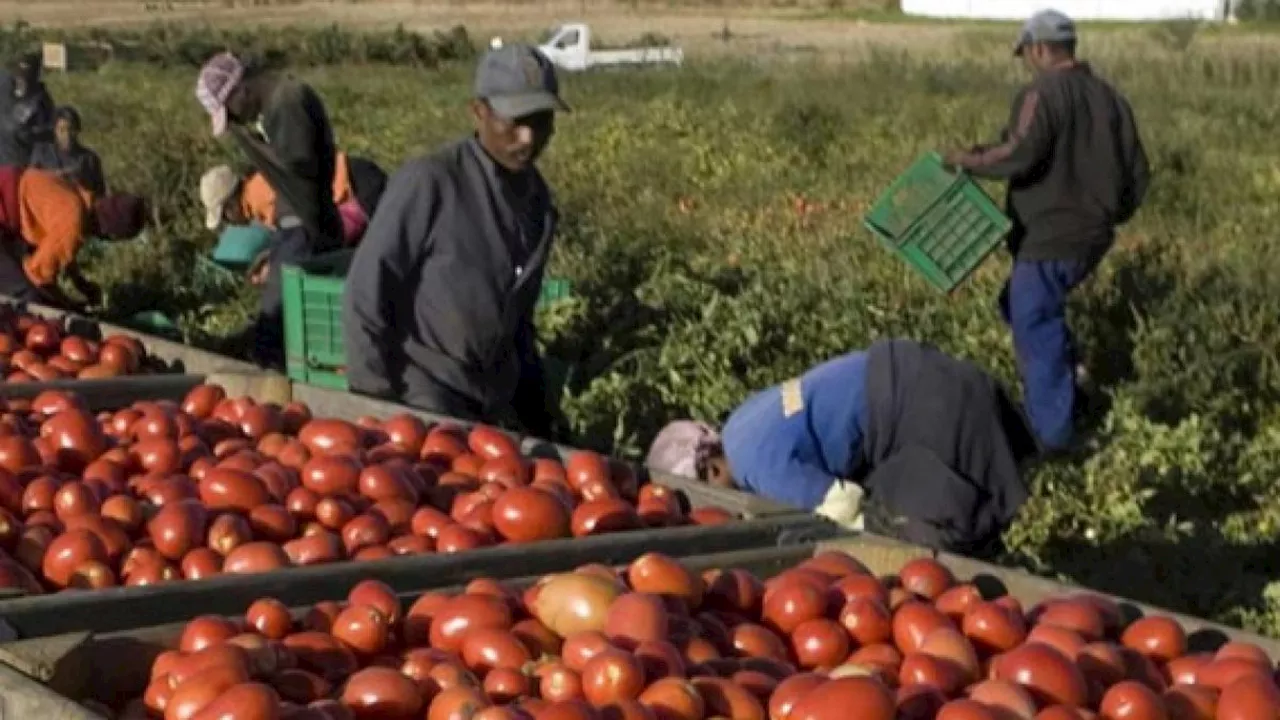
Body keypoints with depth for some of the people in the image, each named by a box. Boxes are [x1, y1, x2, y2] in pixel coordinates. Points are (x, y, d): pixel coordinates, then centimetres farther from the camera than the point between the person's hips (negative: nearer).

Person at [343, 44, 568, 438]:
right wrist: (376, 403, -12)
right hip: (423, 398, -7)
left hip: (493, 404, 7)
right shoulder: (428, 183, -17)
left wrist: (535, 410, 17)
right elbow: (366, 295, -13)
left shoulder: (536, 196, 6)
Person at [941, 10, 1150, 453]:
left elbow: (1020, 156, -27)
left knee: (1036, 331, 0)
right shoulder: (1110, 98, 10)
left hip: (1049, 240, -8)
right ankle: (1066, 393, 23)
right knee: (1021, 306, 25)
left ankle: (1053, 436, 3)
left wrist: (969, 160, -12)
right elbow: (1137, 173, 13)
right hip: (1092, 237, 8)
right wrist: (1109, 216, 27)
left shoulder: (1042, 95, -14)